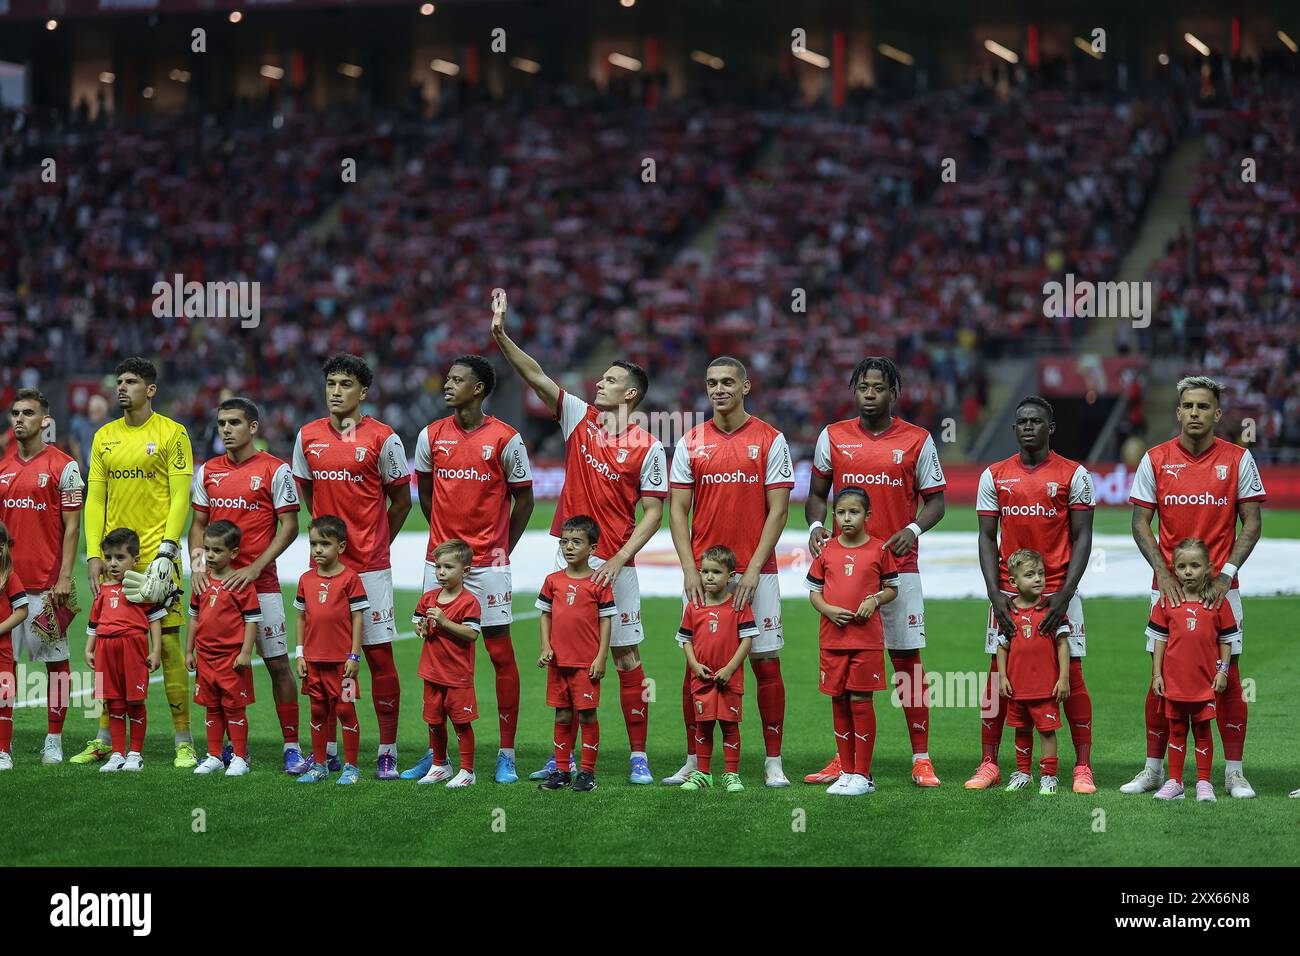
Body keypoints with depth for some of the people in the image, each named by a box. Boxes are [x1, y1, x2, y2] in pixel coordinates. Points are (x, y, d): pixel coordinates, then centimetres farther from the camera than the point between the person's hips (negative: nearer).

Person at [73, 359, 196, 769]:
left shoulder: (171, 434, -2)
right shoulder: (105, 437, 12)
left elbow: (181, 497, -6)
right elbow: (95, 499, 11)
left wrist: (167, 549, -15)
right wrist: (93, 554, 2)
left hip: (155, 554, -5)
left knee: (168, 644, -5)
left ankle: (183, 742, 0)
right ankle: (104, 739, 15)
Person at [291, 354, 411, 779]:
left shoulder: (382, 438, -4)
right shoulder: (308, 437, 6)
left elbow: (401, 500, 4)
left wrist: (376, 542, 7)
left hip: (370, 568, -4)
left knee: (380, 656, -2)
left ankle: (387, 751, 5)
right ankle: (327, 750, 14)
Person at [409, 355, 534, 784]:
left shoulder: (506, 439, -5)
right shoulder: (432, 436, 5)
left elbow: (523, 499, 4)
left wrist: (501, 547, 5)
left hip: (489, 563, -3)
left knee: (501, 652, -1)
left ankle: (507, 755, 5)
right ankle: (437, 753, 11)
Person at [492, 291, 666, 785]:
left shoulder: (648, 448, -5)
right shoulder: (579, 417, 7)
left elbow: (652, 514, -5)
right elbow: (535, 376, 0)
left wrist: (619, 559, -15)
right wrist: (500, 335, -12)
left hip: (614, 566, -4)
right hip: (569, 558, 4)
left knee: (626, 657, 0)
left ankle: (638, 756, 6)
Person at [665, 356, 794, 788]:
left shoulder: (770, 440, 1)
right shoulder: (690, 443, 7)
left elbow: (778, 509, -2)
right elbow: (678, 511, 5)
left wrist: (753, 569, -11)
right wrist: (690, 569, -6)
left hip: (756, 571, -2)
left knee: (766, 663, 0)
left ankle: (773, 763, 6)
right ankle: (694, 761, 10)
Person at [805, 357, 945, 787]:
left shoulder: (917, 440, 3)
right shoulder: (832, 437, 7)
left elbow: (934, 500, 6)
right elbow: (817, 494, 15)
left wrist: (913, 530, -13)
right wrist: (816, 526, -5)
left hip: (898, 566, -2)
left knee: (907, 659, -1)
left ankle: (921, 759, 3)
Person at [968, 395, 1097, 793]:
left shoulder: (1074, 475, 1)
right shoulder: (994, 476, 7)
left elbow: (1082, 537, -1)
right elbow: (987, 537, 7)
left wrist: (1065, 593, -11)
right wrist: (995, 593, -5)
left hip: (1058, 593, -2)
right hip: (1010, 593, 2)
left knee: (1071, 675, -2)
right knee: (998, 675, 2)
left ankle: (1083, 768, 3)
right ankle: (989, 764, 9)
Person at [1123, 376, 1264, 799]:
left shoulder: (1238, 459, 1)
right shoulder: (1156, 459, 2)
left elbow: (1251, 522, 1)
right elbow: (1140, 523, 3)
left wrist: (1226, 573, -10)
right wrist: (1163, 572, -8)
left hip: (1220, 587, -1)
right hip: (1170, 585, 1)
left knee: (1228, 676, 0)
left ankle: (1234, 772, 6)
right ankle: (1153, 768, 11)